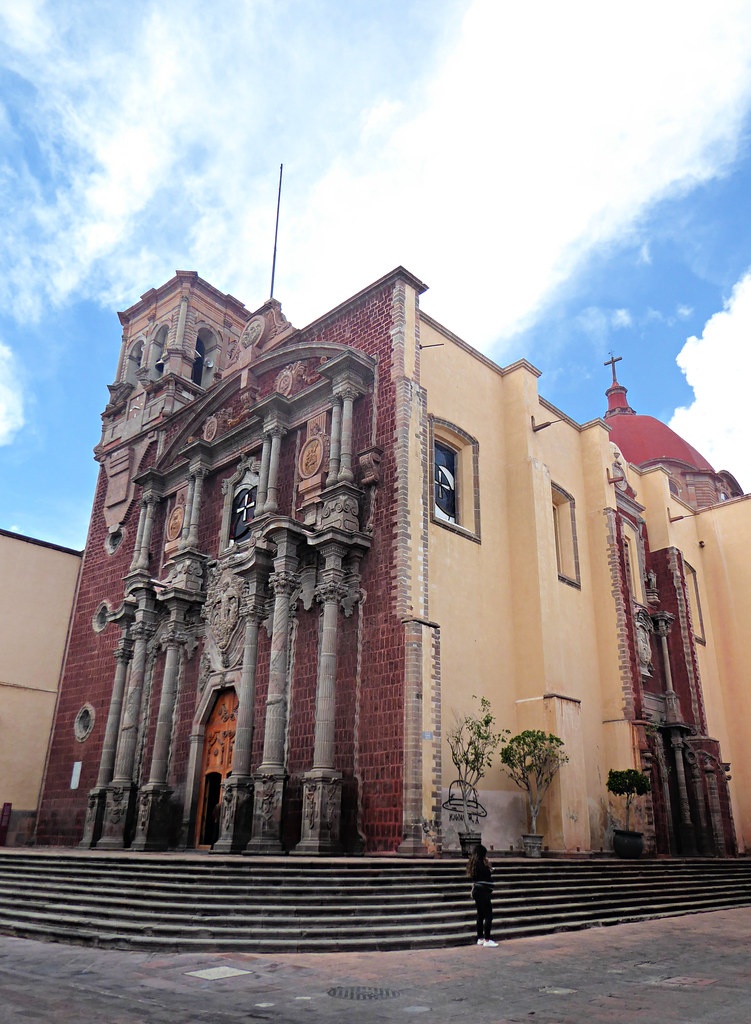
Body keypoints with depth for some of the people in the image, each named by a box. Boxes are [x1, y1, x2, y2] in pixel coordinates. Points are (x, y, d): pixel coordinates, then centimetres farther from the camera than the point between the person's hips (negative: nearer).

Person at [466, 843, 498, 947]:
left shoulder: (473, 863, 10)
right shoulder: (481, 863, -17)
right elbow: (489, 875, -18)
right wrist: (488, 864, -7)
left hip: (476, 891, 10)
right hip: (483, 891, -10)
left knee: (480, 915, 15)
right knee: (488, 916, -5)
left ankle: (480, 939, 21)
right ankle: (487, 940, -4)